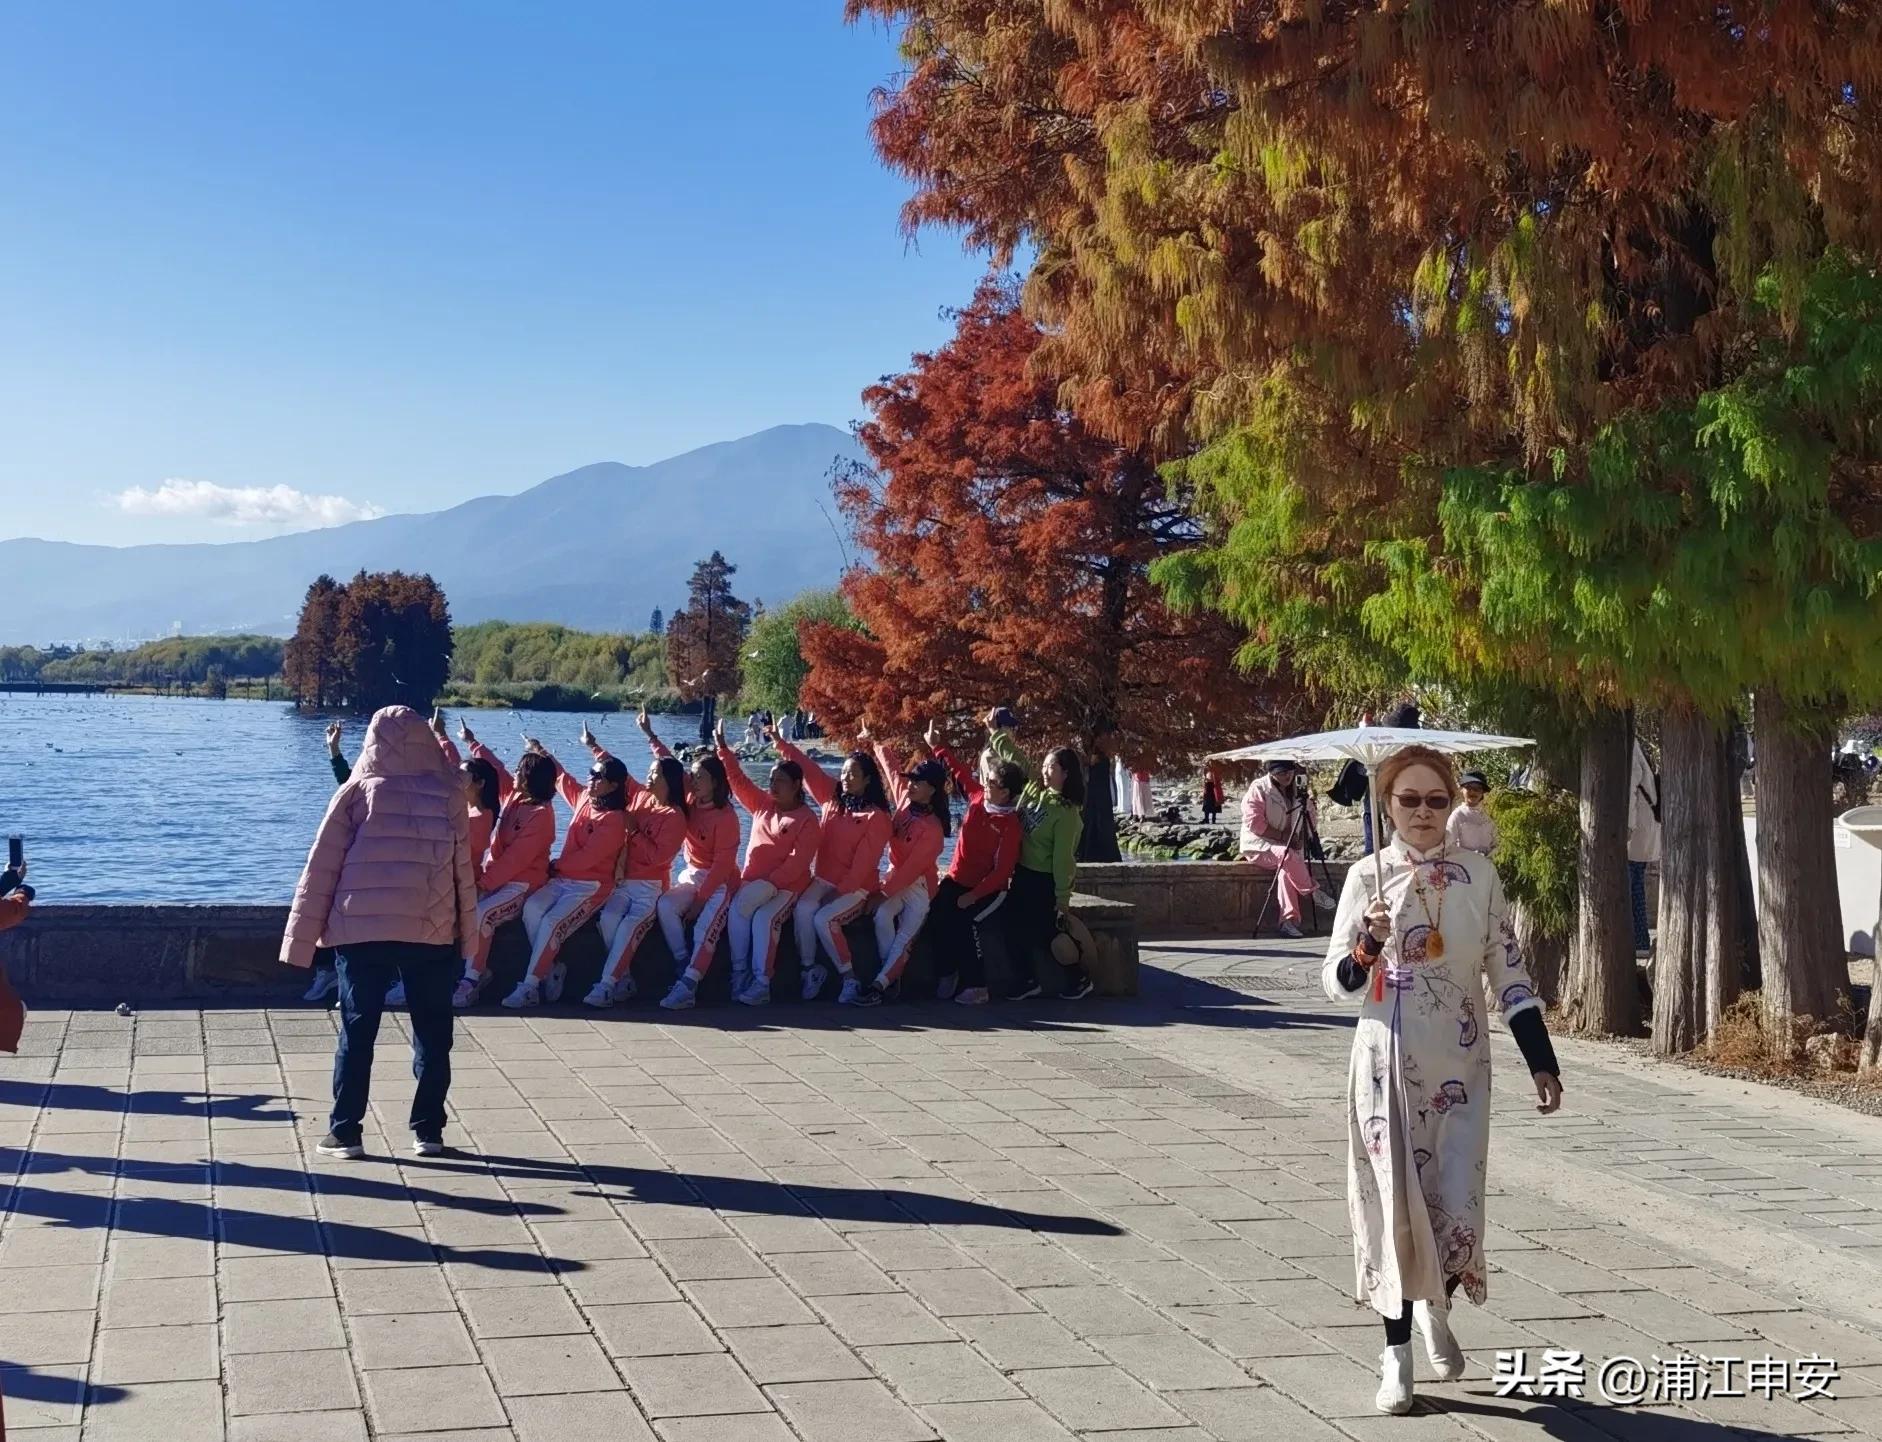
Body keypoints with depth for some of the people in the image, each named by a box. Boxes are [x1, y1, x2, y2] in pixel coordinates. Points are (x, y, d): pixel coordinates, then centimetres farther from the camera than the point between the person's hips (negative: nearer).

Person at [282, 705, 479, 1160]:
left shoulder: (358, 792, 0)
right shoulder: (448, 794, 2)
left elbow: (322, 868, 0)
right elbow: (464, 869, 4)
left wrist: (303, 939, 5)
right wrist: (467, 932, 12)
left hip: (360, 930, -1)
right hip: (433, 932, 1)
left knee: (357, 1032, 5)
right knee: (432, 1032, 9)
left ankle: (345, 1132, 7)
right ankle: (428, 1130, 11)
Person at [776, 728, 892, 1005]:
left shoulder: (877, 817, -10)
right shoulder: (833, 800, 7)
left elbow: (863, 863, -15)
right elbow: (808, 770, 10)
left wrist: (839, 891, -19)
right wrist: (781, 744, 6)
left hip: (856, 888, -5)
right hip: (823, 879, 5)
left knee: (823, 919, -29)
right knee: (802, 910, -25)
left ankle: (850, 979, -17)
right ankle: (810, 969, -11)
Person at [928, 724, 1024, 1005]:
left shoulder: (1009, 825, -18)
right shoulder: (978, 797, -1)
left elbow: (1002, 871, -19)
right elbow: (958, 771, 16)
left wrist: (972, 896, -22)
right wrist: (937, 747, 17)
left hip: (988, 889, -6)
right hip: (956, 880, 6)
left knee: (964, 922, -28)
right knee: (937, 917, -21)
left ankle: (975, 986, -18)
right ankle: (947, 975, -6)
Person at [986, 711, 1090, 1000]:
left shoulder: (1067, 813, -19)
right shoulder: (1033, 791, 2)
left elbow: (1062, 859, -20)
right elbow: (1016, 762, 15)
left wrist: (1063, 900, -19)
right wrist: (997, 733, 14)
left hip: (1045, 881, -7)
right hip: (1022, 875, 7)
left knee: (1045, 934, -1)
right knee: (1015, 929, 4)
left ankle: (1079, 977, 17)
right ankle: (1027, 980, 17)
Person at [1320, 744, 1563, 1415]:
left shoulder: (1478, 876, 2)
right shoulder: (1367, 877, -2)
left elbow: (1508, 973, 5)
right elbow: (1336, 982, -2)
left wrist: (1542, 1063, 0)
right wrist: (1366, 951, -24)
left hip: (1460, 1067, 1)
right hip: (1388, 1065, -1)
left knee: (1457, 1207, -4)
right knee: (1396, 1202, 0)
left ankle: (1436, 1309, 29)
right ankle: (1396, 1354, 15)